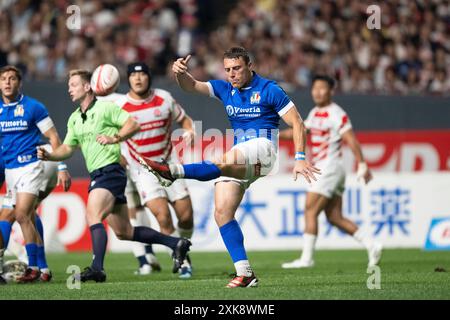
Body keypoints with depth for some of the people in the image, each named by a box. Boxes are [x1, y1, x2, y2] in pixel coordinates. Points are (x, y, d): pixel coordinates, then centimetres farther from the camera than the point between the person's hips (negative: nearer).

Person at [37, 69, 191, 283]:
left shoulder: (105, 108, -6)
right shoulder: (74, 119, 18)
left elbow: (134, 124, -10)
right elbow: (67, 148, 20)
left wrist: (114, 138, -23)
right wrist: (48, 155, 2)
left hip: (110, 171, -9)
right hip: (97, 175, 9)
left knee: (92, 216, -26)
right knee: (124, 232, 12)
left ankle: (97, 269, -33)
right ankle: (176, 244, 22)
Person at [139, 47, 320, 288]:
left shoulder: (269, 90, -3)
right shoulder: (225, 89, 14)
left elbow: (296, 123, -4)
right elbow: (192, 86, 3)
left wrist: (300, 158, -13)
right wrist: (181, 73, -20)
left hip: (263, 147, -7)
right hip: (238, 156, 7)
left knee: (226, 162, -37)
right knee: (222, 212, -7)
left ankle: (172, 171, -54)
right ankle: (245, 274, -8)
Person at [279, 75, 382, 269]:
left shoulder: (336, 114, -12)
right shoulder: (315, 113, 15)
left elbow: (351, 141, -17)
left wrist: (362, 166, -22)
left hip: (330, 168, -9)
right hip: (321, 170, 9)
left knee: (310, 211, -9)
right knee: (335, 218, 7)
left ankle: (306, 258, -6)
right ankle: (371, 246, 10)